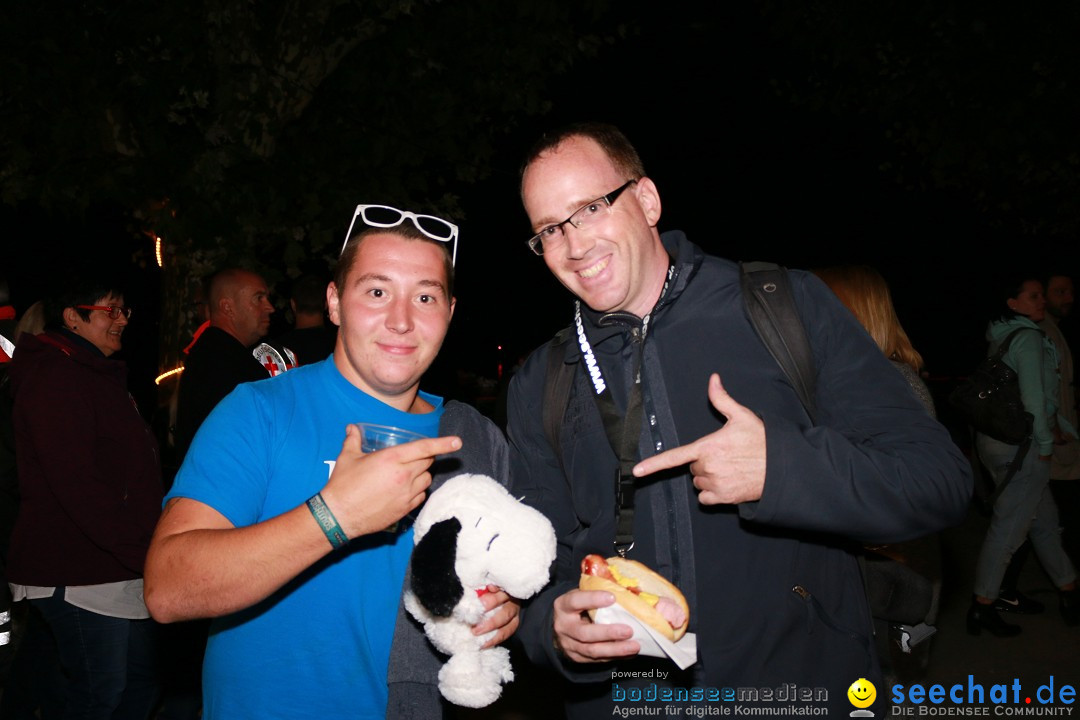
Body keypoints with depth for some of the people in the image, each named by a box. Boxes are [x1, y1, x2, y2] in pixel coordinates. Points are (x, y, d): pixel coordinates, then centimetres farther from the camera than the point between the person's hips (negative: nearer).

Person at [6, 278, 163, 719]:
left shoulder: (101, 376, 19)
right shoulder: (55, 376, -14)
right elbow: (75, 484, -23)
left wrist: (146, 545, 14)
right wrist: (142, 551, -24)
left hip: (118, 568, 10)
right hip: (77, 575, -10)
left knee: (139, 684, 15)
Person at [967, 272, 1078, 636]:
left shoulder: (1001, 337, 13)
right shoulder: (1028, 337, -13)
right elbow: (1033, 397, -18)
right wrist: (1045, 443, -9)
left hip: (995, 438, 9)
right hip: (1021, 445, -9)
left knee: (1044, 517, 19)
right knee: (1008, 527, -4)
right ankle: (982, 607, 2)